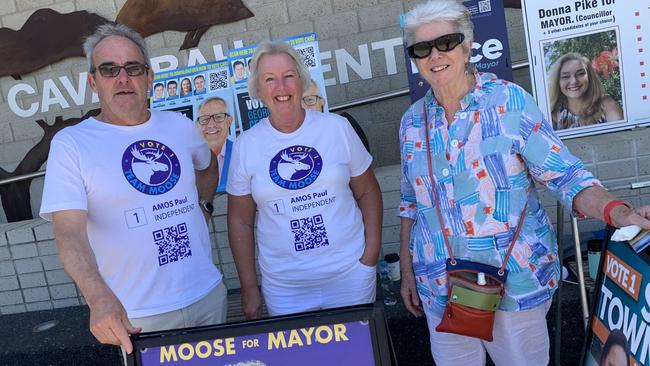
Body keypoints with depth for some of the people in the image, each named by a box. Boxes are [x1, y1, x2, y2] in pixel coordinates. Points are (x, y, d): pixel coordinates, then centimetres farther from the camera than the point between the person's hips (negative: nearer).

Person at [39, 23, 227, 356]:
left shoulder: (180, 126, 3)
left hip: (208, 294, 5)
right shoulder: (70, 144, -9)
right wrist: (99, 298, -34)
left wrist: (202, 205, 8)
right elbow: (69, 233, -19)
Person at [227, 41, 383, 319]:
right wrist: (249, 288, 2)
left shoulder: (337, 127, -3)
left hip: (349, 274, 1)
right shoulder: (245, 145, -3)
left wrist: (371, 256, -5)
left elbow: (368, 192, 3)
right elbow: (240, 222, 2)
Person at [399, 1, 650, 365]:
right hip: (440, 288, 3)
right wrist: (407, 270, 11)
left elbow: (566, 175, -11)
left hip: (516, 284, -3)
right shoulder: (413, 121, 1)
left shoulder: (510, 101, -11)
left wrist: (618, 212, -29)